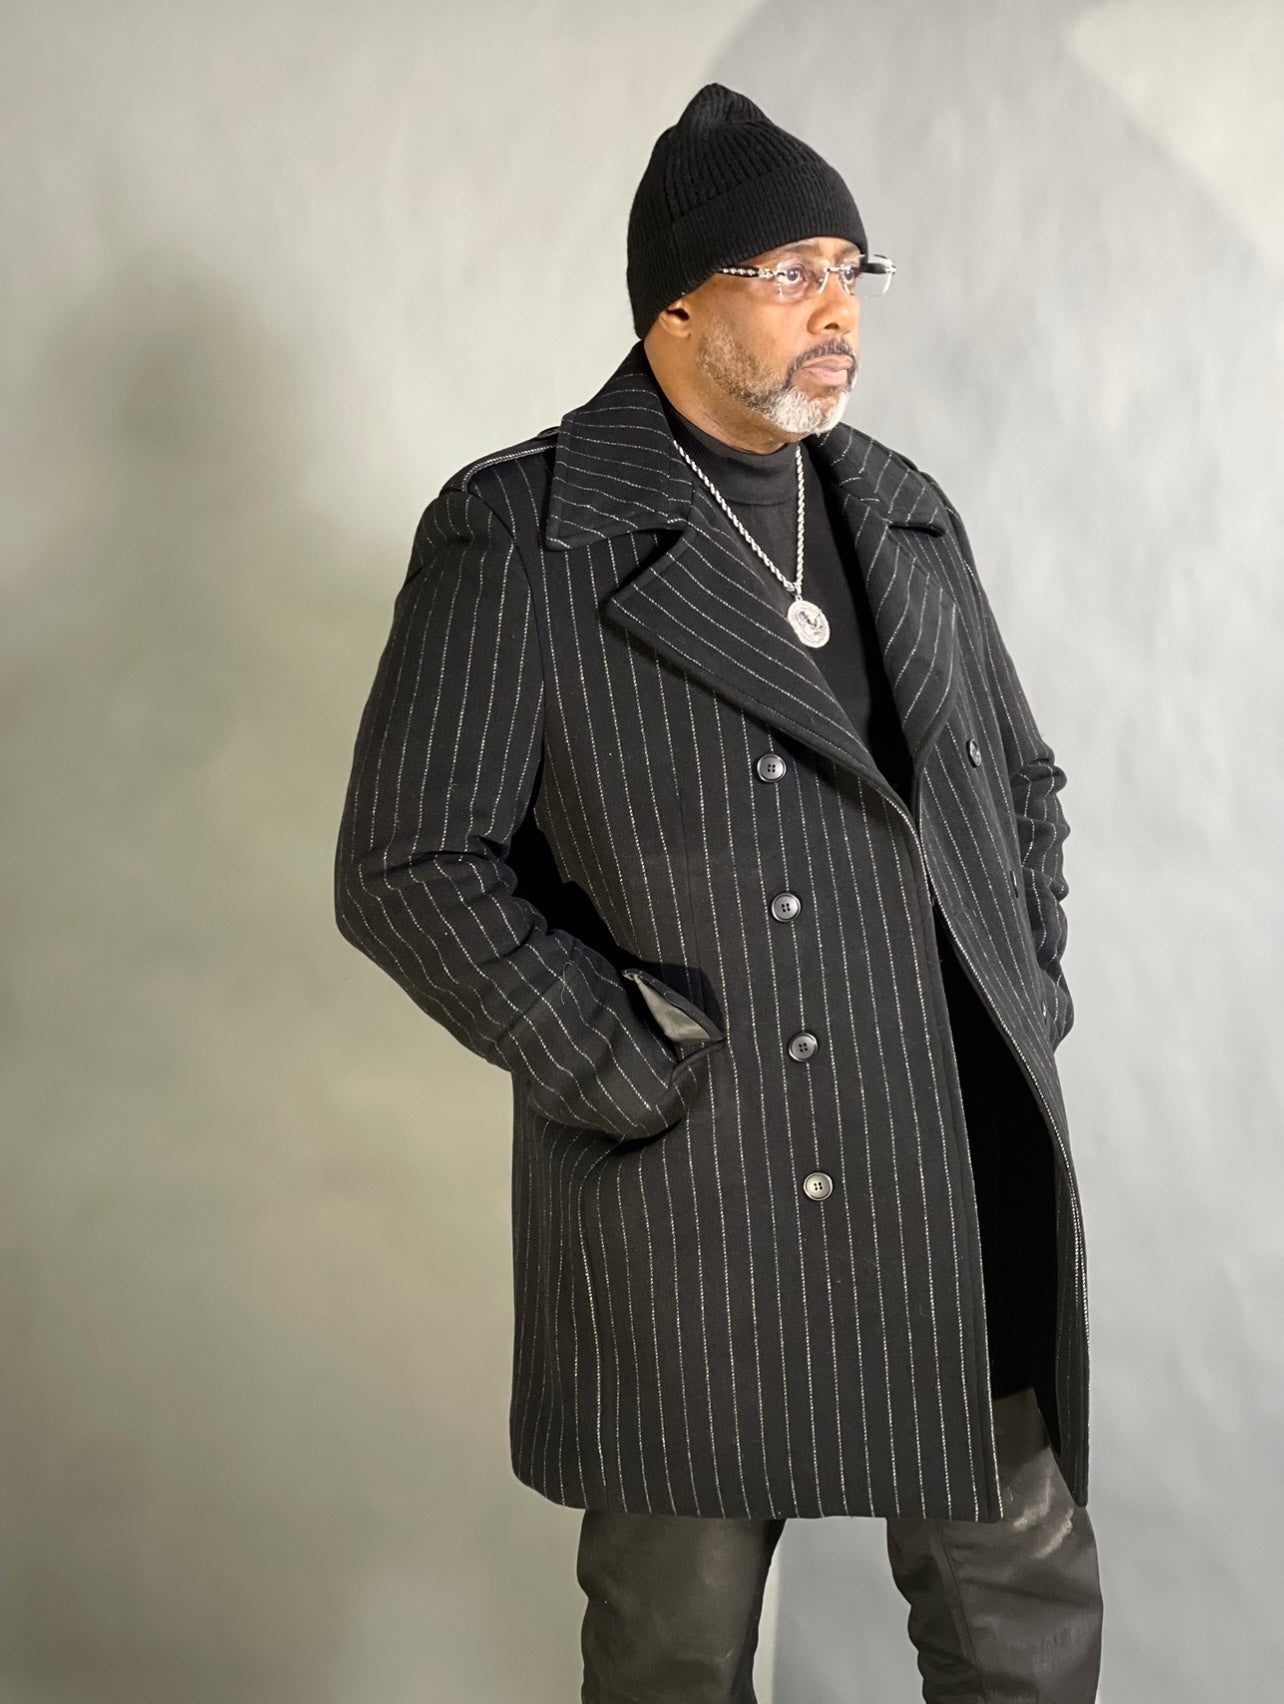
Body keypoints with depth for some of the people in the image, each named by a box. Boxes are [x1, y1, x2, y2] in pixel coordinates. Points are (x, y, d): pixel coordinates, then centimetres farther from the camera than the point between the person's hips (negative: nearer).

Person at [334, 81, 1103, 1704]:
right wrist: (631, 1072, -14)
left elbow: (1022, 776, 21)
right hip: (693, 1218, -4)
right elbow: (407, 868, -10)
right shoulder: (515, 536, -8)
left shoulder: (907, 513, 10)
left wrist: (1028, 999, 8)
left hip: (967, 1203, 5)